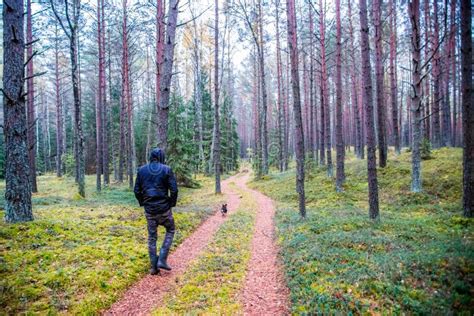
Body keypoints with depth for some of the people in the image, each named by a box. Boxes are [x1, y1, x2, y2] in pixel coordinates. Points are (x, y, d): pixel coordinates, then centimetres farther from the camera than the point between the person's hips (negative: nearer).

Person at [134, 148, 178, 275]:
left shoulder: (142, 170, 4)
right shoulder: (166, 169, -7)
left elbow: (137, 190, 4)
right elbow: (174, 190, -11)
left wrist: (143, 203, 16)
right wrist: (172, 203, 4)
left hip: (149, 209, 3)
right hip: (164, 208, -3)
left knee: (152, 237, 14)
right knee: (170, 230, 18)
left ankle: (153, 267, 16)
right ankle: (162, 260, 7)